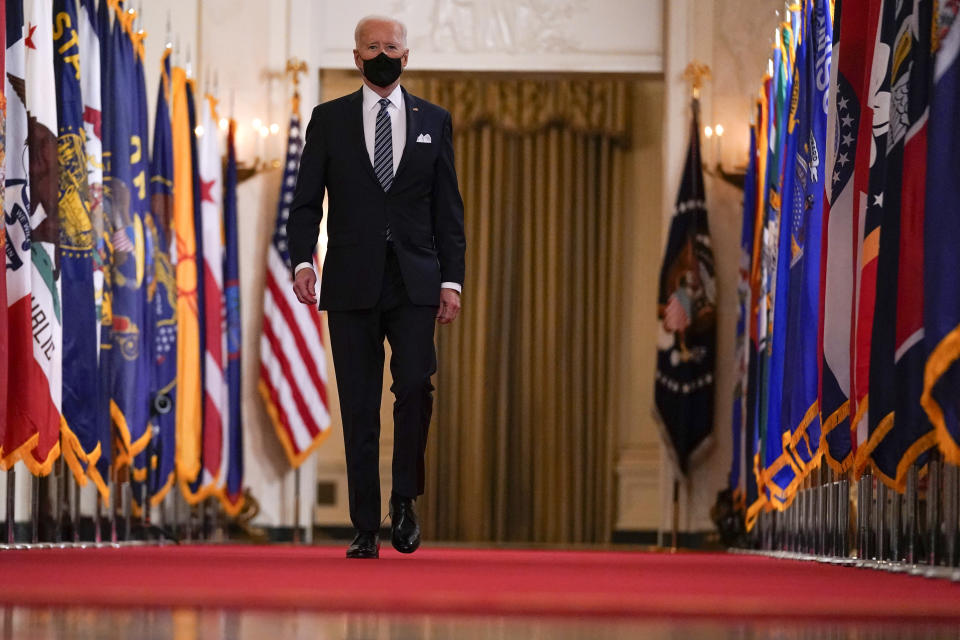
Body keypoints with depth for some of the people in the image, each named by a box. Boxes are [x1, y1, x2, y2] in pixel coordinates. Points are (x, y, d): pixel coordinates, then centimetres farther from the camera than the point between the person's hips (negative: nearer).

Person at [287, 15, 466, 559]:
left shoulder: (434, 121, 10)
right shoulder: (329, 120, 8)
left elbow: (448, 208, 9)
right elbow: (307, 201, 6)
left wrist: (452, 279, 1)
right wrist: (303, 259, -11)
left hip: (414, 281, 0)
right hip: (352, 283, 0)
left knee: (415, 382, -19)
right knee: (359, 408, 1)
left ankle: (405, 497, 0)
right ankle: (366, 530, 6)